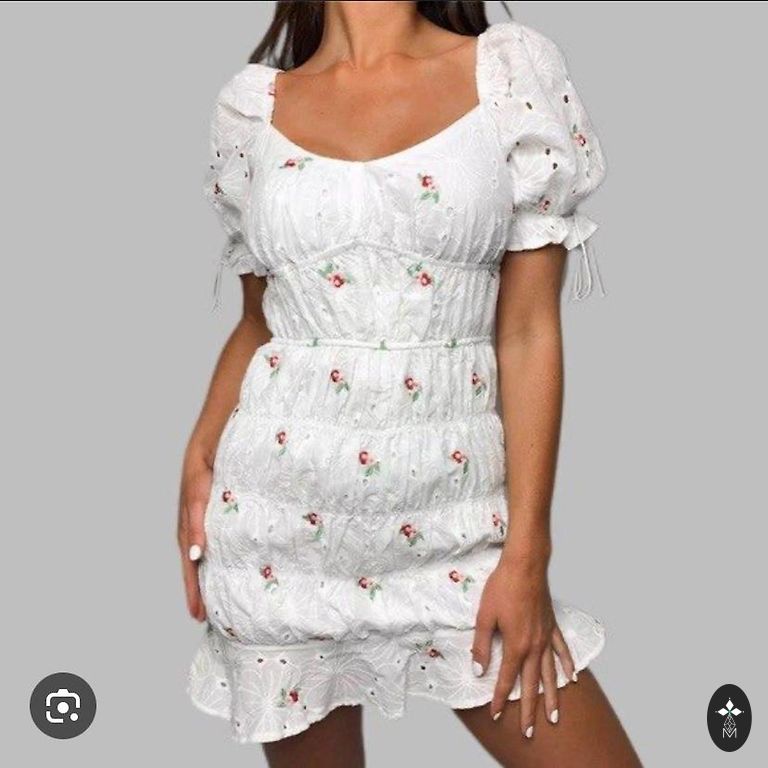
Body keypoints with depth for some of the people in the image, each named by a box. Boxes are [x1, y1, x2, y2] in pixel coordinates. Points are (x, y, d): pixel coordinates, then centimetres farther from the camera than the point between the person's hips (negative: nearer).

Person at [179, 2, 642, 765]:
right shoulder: (251, 104, 4)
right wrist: (200, 456, -2)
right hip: (281, 514, 1)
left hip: (454, 520, 0)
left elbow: (529, 329, -4)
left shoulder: (515, 70, -1)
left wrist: (526, 551, -6)